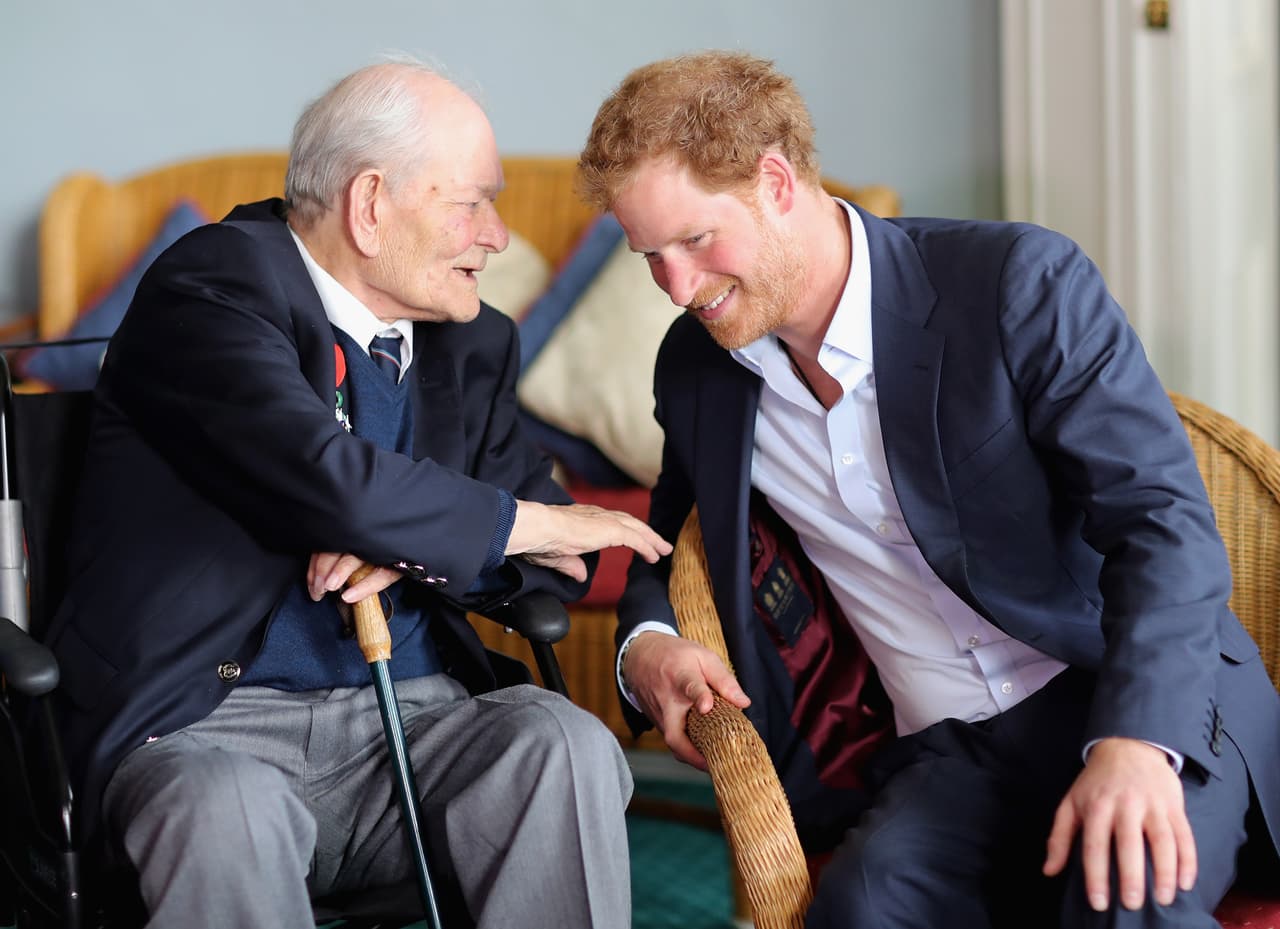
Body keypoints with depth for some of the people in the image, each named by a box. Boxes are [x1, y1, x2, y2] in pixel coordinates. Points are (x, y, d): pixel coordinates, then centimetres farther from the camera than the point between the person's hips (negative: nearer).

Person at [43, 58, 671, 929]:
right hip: (207, 724, -5)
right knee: (226, 808, -37)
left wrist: (412, 550, -10)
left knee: (568, 743, -23)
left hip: (415, 717, 5)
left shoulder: (473, 345, 11)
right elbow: (329, 482, -25)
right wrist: (543, 524, -12)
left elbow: (547, 562, 11)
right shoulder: (213, 291, -10)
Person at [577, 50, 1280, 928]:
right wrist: (646, 647, 1)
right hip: (946, 755, 3)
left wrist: (1133, 739, -30)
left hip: (1152, 708, -3)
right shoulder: (695, 371, 9)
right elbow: (668, 552, 26)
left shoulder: (1018, 280, -8)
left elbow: (1166, 517, -14)